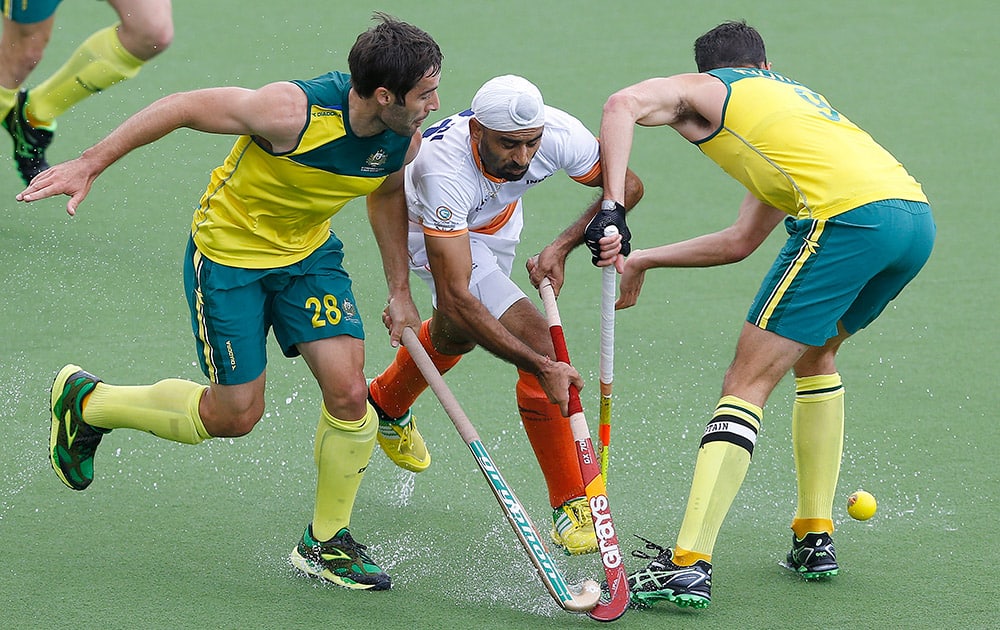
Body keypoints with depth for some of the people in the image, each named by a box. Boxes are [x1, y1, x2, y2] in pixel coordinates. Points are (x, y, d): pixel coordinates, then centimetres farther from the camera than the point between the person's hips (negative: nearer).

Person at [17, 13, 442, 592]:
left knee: (348, 391, -9)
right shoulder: (293, 111, -35)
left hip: (310, 252, 5)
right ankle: (85, 402, 24)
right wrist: (89, 165, -20)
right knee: (236, 415, 0)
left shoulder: (405, 142, -16)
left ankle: (326, 544, 12)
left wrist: (400, 291, 10)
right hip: (229, 249, -5)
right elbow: (183, 108, -23)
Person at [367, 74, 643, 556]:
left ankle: (386, 404, 62)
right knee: (532, 336, -21)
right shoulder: (442, 169, -45)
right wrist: (543, 367, -52)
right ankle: (569, 505, -10)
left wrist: (563, 246, -31)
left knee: (456, 337, 30)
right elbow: (455, 297, -47)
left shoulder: (558, 133, -34)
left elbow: (626, 185, -14)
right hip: (435, 232, -6)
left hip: (496, 224, 6)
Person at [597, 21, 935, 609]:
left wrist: (612, 208, -13)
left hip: (847, 217, -7)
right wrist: (644, 260, 41)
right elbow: (741, 241, 38)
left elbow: (625, 103, -6)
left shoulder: (703, 90, 18)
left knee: (747, 383, -5)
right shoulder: (795, 94, 38)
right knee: (815, 355, 29)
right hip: (917, 213, 7)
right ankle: (815, 540, 27)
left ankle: (688, 565, -14)